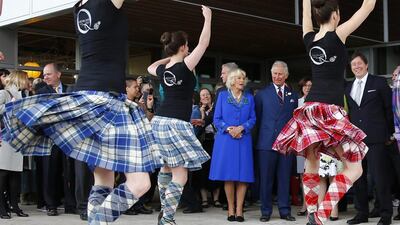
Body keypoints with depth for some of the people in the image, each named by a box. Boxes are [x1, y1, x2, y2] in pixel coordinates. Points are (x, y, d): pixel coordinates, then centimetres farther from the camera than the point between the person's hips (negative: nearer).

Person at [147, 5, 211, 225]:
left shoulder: (163, 70, 8)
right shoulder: (184, 67, -11)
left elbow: (150, 68, 34)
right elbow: (204, 43, -7)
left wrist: (169, 58, 28)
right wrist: (208, 18, 4)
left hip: (159, 121, 8)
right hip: (176, 124, -8)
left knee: (167, 167, 23)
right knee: (180, 176, -7)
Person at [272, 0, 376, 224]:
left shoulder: (309, 38, 6)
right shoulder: (337, 35, -8)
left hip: (310, 109, 7)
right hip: (329, 111, -7)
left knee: (312, 163, 13)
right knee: (354, 168, -2)